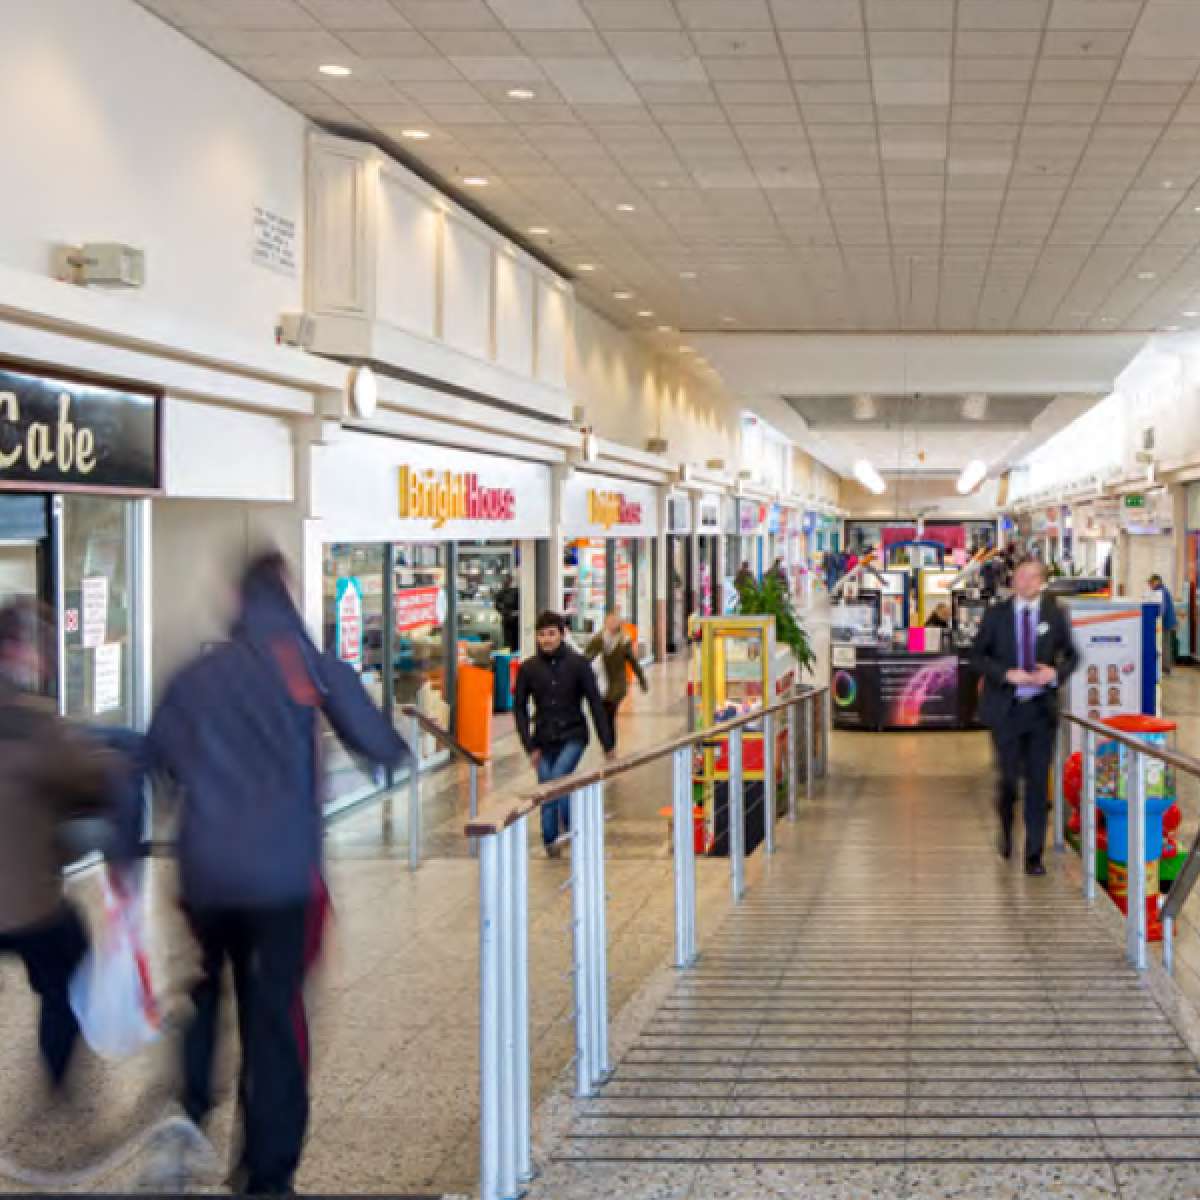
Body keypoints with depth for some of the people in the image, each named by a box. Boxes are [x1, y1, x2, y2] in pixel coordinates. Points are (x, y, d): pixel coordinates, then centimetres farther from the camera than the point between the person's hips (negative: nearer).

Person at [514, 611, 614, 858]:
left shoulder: (578, 664, -4)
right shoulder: (528, 668, 0)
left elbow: (595, 704, -2)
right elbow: (519, 709, 5)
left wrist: (607, 745, -3)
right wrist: (530, 746, -3)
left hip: (573, 737, -2)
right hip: (544, 740, 2)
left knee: (559, 779, -23)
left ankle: (570, 828, -5)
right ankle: (551, 843, 13)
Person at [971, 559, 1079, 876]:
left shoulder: (1055, 615, 3)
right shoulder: (996, 614, 1)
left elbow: (1071, 655, 11)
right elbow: (977, 656, 1)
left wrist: (1056, 673, -10)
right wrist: (1007, 674, -15)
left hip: (1042, 709, 1)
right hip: (1005, 708, -1)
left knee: (1038, 781, 0)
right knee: (1009, 776, 3)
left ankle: (1034, 854, 6)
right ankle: (1006, 827, 36)